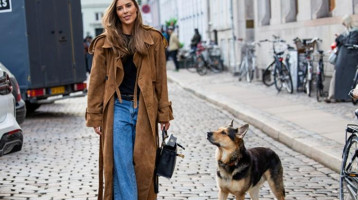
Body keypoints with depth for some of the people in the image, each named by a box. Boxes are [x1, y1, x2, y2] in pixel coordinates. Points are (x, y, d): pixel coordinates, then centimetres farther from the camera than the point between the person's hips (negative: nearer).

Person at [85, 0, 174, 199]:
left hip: (145, 109, 1)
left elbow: (160, 78, 5)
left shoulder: (153, 39, 5)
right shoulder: (106, 43, 1)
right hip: (118, 108, -1)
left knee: (144, 164, 7)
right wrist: (95, 116, -1)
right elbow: (97, 81, 3)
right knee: (122, 165, -2)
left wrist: (164, 112, 2)